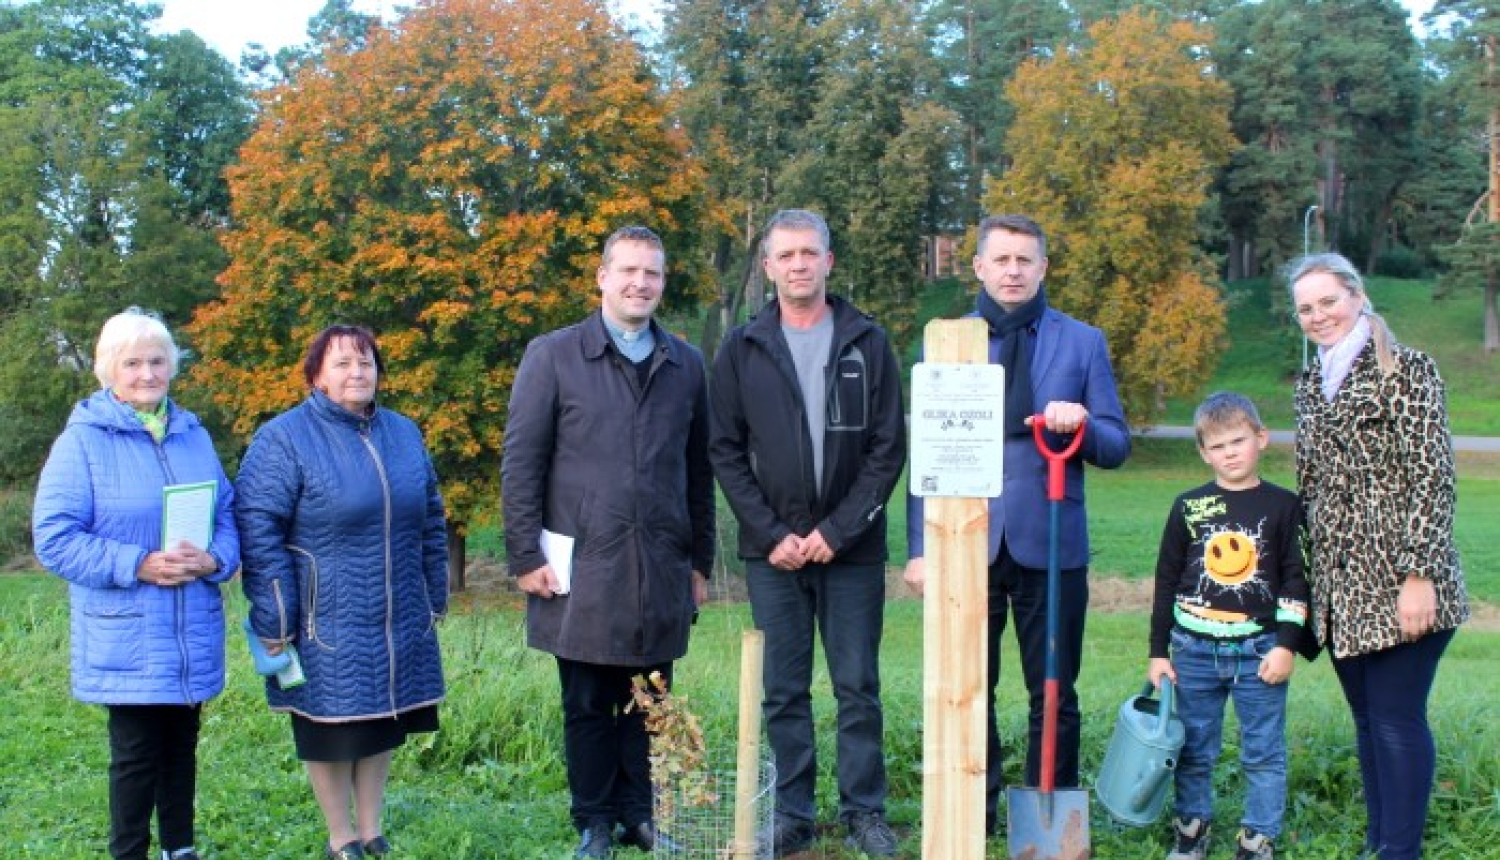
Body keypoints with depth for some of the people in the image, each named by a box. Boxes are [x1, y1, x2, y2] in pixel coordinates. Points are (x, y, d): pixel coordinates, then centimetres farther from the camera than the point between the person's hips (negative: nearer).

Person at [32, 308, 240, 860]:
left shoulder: (195, 436, 8)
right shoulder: (83, 440, -6)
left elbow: (228, 515, 11)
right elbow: (54, 537, -10)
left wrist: (214, 559, -11)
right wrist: (137, 565, -19)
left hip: (193, 633, 4)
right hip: (126, 638, -4)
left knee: (181, 745, 15)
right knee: (136, 755, 1)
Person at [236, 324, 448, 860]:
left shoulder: (404, 434, 9)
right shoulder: (284, 439, -9)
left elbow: (430, 521, 17)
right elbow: (258, 529, -13)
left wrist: (437, 596, 16)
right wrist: (274, 623, -15)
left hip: (399, 620, 5)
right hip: (326, 621, -5)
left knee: (383, 722, 13)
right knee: (331, 729, 5)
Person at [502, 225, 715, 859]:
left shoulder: (686, 365, 10)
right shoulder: (552, 356, 1)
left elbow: (698, 469, 13)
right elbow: (521, 462, -1)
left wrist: (700, 559, 11)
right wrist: (525, 557, -6)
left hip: (661, 570, 3)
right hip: (583, 567, -2)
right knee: (587, 702, 6)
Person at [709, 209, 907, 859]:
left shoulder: (867, 343, 1)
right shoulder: (742, 350, 4)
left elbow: (889, 447, -1)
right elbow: (726, 452, 3)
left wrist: (839, 529, -9)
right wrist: (771, 534, -6)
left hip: (852, 547, -1)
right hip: (772, 550, 1)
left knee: (858, 686, 5)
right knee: (783, 690, 7)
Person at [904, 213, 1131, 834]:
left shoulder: (1083, 342, 7)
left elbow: (1116, 447, 7)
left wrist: (1081, 423, -16)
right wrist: (919, 546, -2)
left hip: (1051, 545, 0)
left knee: (1054, 696, 6)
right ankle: (972, 821, 19)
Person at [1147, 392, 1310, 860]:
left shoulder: (1283, 506, 0)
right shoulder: (1189, 507, 3)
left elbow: (1296, 580, 2)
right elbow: (1166, 582, 6)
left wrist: (1286, 645, -5)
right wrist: (1158, 651, 5)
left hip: (1260, 650, -1)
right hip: (1194, 648, 1)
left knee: (1264, 751, 5)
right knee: (1193, 748, 10)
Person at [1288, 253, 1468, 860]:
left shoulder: (1406, 371, -7)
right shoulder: (1311, 384, 14)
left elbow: (1432, 478, -12)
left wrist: (1419, 575, -18)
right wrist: (1303, 578, 15)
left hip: (1397, 583, -7)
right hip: (1340, 588, 7)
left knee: (1397, 719, -3)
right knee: (1367, 719, 13)